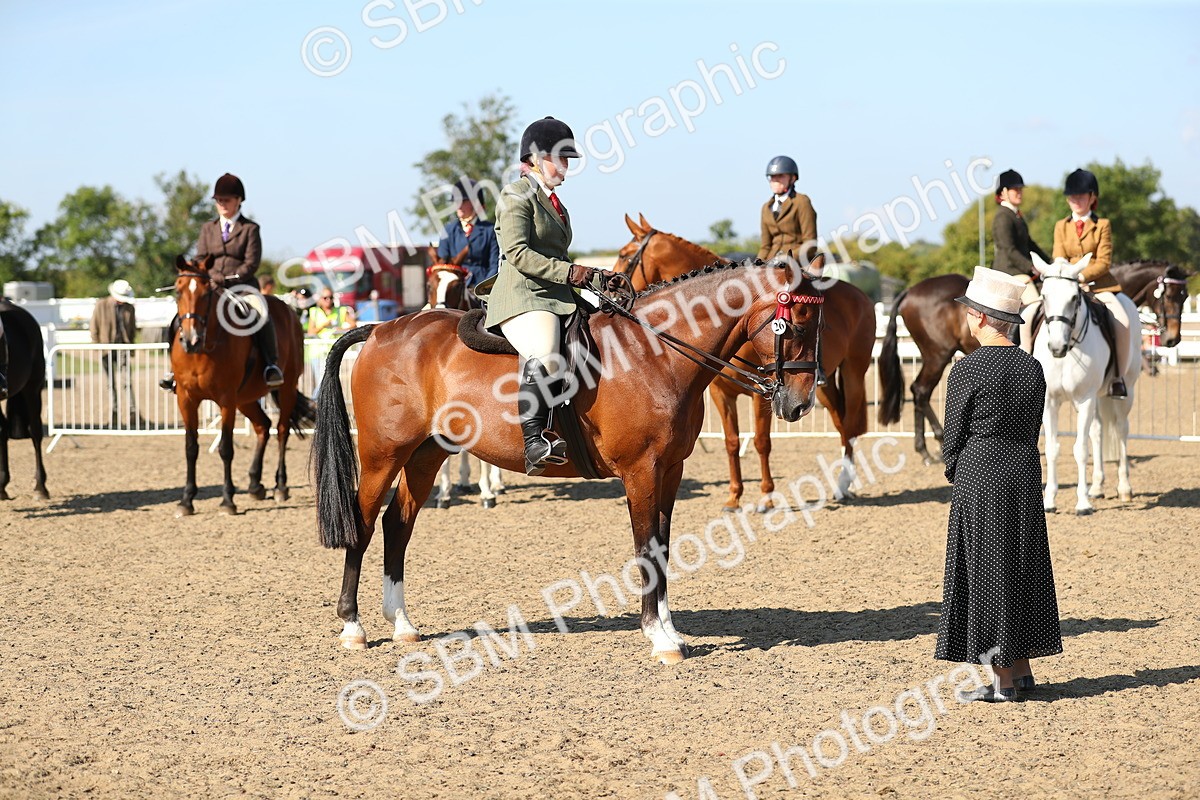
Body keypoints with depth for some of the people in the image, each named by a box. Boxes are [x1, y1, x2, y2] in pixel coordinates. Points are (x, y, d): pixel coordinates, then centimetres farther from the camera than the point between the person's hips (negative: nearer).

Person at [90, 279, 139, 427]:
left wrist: (129, 345, 4)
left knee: (127, 382, -7)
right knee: (110, 383, 5)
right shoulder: (101, 306, -2)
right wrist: (99, 347, -3)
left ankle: (133, 414, -9)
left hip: (123, 349, 1)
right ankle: (114, 413, 10)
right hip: (106, 349, -1)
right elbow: (93, 328, 2)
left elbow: (133, 329, 15)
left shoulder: (129, 308, 5)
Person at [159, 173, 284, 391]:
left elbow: (252, 263, -4)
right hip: (211, 289, 4)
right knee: (179, 322, -14)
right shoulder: (208, 228, 17)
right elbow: (200, 259, 11)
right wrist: (210, 277, -10)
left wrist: (228, 279, -17)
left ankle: (271, 365, -24)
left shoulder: (250, 229, 5)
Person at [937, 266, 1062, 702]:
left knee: (985, 573, 1)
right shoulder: (1033, 367, 4)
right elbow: (1033, 429, 8)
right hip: (1026, 473, 6)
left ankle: (1002, 680, 3)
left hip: (980, 477, -6)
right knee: (1021, 569, 15)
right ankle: (1022, 669, 22)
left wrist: (955, 473, 9)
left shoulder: (967, 370, -14)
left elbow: (953, 436, -8)